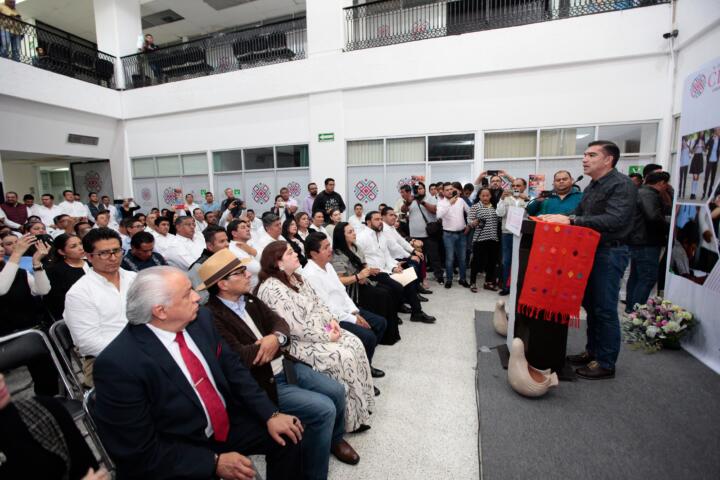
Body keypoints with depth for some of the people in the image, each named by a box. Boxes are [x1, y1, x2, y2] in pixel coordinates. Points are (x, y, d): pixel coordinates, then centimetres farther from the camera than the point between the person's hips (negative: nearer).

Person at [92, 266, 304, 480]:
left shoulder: (200, 318, -9)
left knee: (287, 436, -2)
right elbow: (139, 451, -18)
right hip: (175, 458, -4)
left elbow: (232, 367, -1)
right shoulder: (119, 365, -25)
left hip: (227, 423, 5)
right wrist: (214, 462, -19)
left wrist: (270, 414, -8)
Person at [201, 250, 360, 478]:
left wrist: (276, 338, -20)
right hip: (263, 383, -8)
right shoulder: (213, 317, -20)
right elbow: (243, 358, -27)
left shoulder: (248, 299, 6)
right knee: (324, 409, -16)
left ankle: (334, 438, 34)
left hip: (286, 367, 8)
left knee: (337, 390, 5)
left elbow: (279, 322, 5)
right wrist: (280, 343, -13)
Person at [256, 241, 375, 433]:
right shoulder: (272, 289, -22)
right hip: (297, 343, -9)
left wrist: (331, 320, -4)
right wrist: (327, 336, -18)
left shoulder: (296, 277, 7)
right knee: (343, 357, -19)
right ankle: (352, 417, 0)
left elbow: (317, 303, 13)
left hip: (319, 330, 9)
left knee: (354, 343, -5)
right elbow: (297, 327, -25)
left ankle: (361, 402, 9)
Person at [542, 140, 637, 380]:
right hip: (590, 250, 9)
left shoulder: (622, 185, -13)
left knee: (605, 309, -1)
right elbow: (580, 215, 15)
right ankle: (592, 351, 30)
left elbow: (614, 220, -26)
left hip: (610, 252, -8)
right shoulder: (592, 187, 14)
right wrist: (558, 218, -2)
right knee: (590, 304, 15)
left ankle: (606, 364, 13)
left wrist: (570, 221, -29)